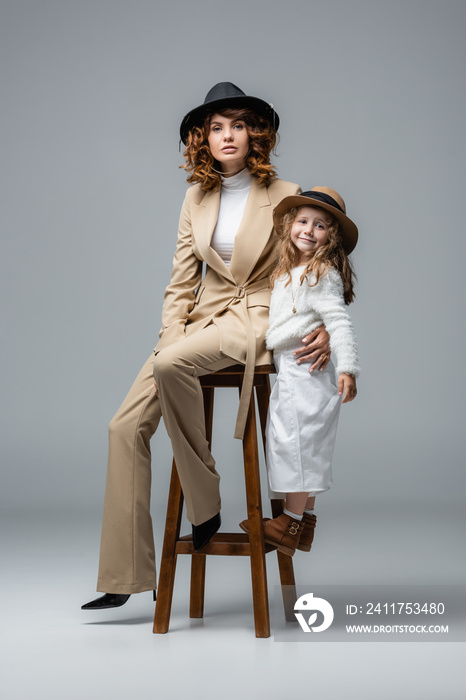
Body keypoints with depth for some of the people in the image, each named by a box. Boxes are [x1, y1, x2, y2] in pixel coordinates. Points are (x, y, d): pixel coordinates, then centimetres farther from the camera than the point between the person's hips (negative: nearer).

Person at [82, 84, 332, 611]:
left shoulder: (284, 196, -1)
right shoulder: (197, 198, 12)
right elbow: (181, 281, 11)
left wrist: (325, 328, -15)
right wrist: (170, 336, -4)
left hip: (258, 319, -5)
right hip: (204, 318, 5)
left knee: (171, 365, -35)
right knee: (127, 425, -9)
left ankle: (205, 505, -17)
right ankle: (124, 577, -5)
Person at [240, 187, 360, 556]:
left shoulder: (323, 274, -11)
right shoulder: (288, 272, 16)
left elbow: (339, 321, -18)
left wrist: (348, 367, -25)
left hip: (306, 369, -10)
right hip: (289, 370, 10)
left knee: (297, 441, -6)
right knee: (302, 446, 13)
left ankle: (291, 523, 0)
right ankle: (305, 522, 21)